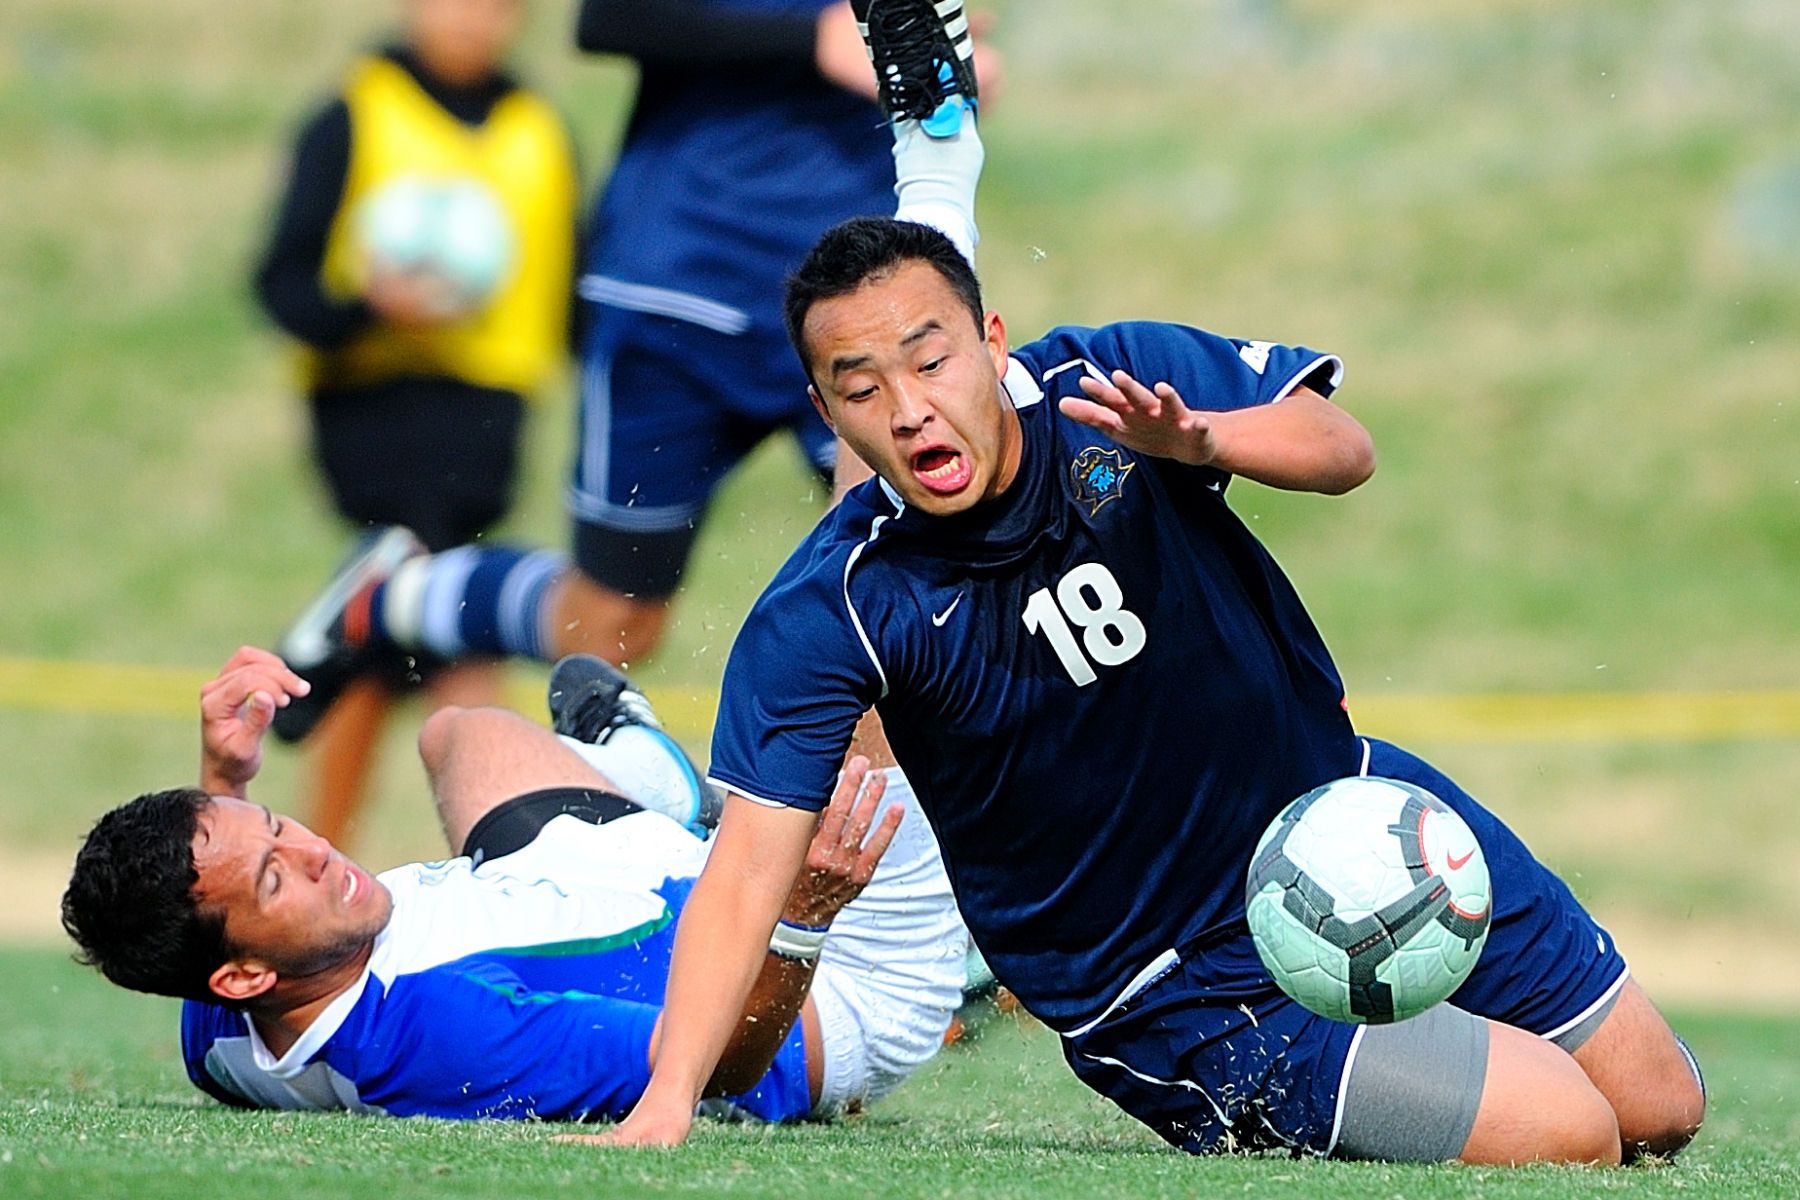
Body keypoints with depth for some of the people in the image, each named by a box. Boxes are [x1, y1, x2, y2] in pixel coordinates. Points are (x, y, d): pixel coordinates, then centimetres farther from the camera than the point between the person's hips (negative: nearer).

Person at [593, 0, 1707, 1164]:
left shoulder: (1117, 382, -13)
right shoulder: (827, 616, -20)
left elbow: (1341, 447, -20)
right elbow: (750, 867, -24)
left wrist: (1201, 439, -43)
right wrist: (667, 1103, -36)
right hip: (1181, 997, -4)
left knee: (1661, 1110, 12)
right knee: (1567, 1139, -15)